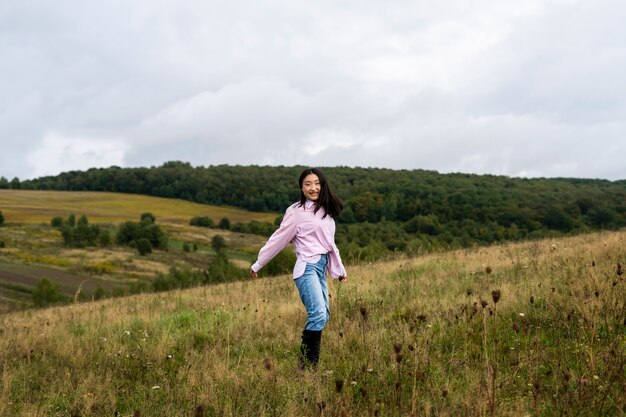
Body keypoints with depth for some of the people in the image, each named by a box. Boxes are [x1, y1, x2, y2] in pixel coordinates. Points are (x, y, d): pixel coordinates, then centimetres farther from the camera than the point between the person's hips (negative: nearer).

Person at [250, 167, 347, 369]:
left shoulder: (326, 211, 14)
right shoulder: (296, 211, -5)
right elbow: (278, 239, -1)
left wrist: (339, 269, 24)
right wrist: (258, 265, 4)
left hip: (321, 268, 8)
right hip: (307, 267, -8)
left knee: (323, 315, 5)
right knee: (318, 314, -21)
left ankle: (310, 365, 10)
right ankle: (306, 366, -16)